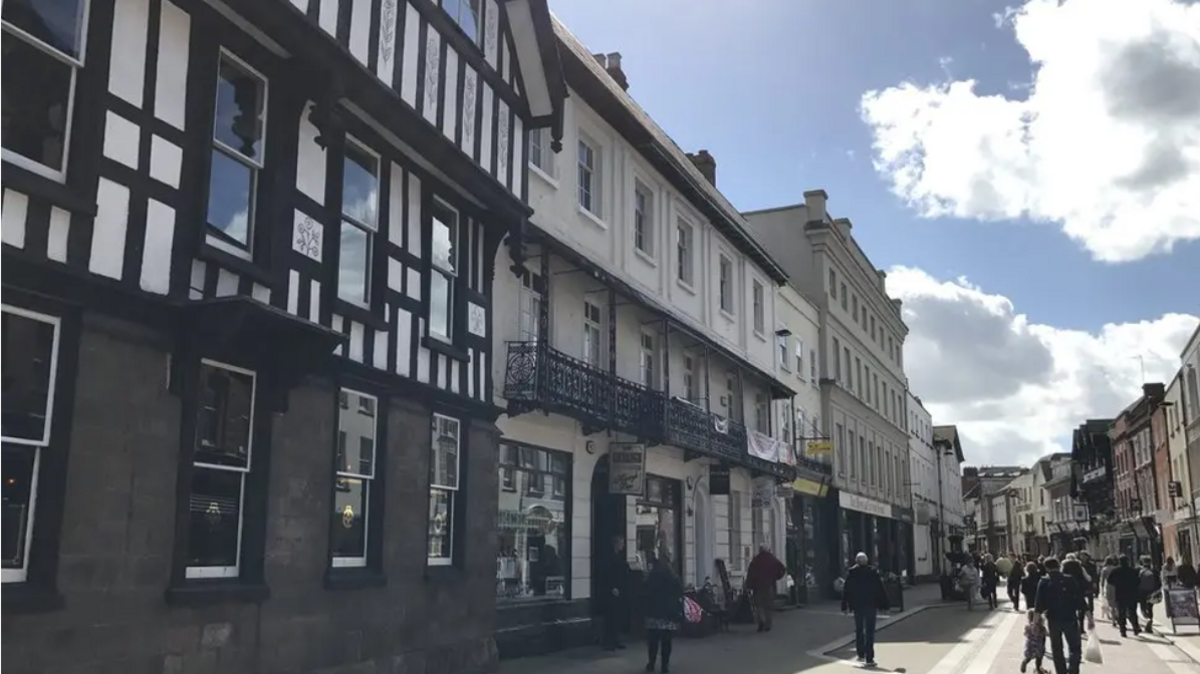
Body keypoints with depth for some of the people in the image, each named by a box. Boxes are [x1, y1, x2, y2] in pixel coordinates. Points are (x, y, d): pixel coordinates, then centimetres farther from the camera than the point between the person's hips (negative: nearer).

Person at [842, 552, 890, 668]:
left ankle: (861, 654, 22)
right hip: (871, 605, -1)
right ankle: (869, 658, -6)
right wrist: (883, 605, 0)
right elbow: (881, 590, -4)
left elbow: (846, 591, -2)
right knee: (870, 631, 0)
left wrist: (844, 606, 4)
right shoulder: (873, 573, -5)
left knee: (859, 630, 18)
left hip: (857, 606, 1)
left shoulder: (851, 573, -3)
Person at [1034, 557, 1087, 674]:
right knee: (1075, 648, 8)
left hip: (1053, 620, 1)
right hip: (1070, 618, -1)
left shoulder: (1044, 582, -3)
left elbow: (1039, 603, -6)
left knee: (1057, 649, 15)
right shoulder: (1069, 580, -2)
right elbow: (1080, 598, -6)